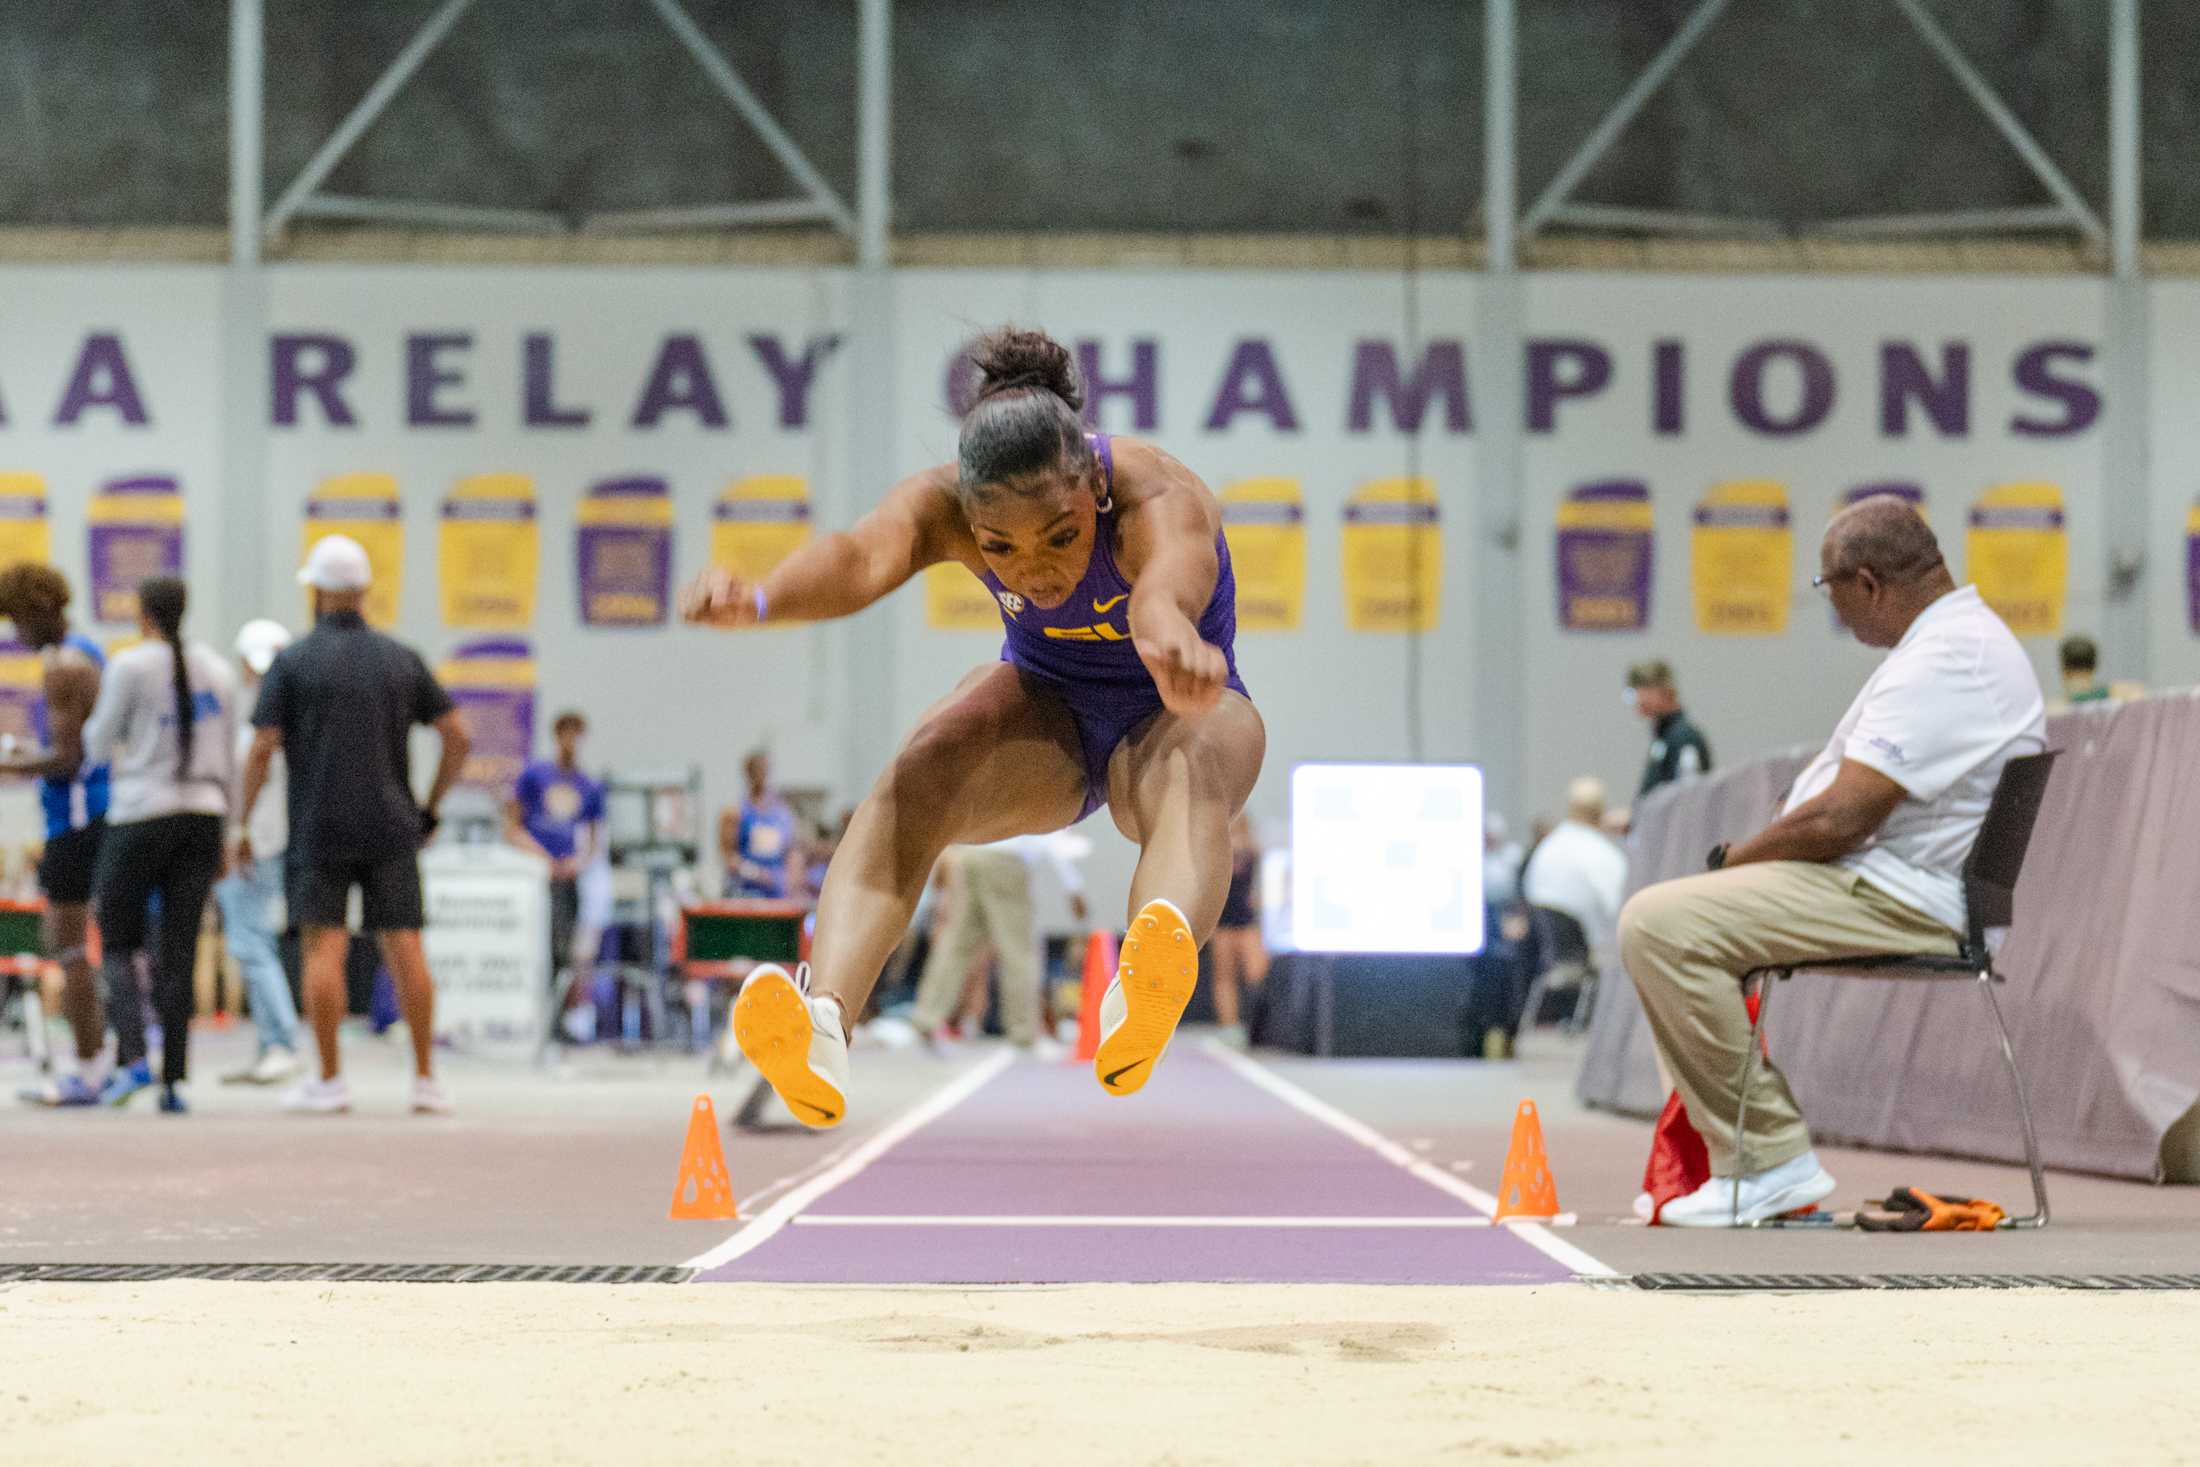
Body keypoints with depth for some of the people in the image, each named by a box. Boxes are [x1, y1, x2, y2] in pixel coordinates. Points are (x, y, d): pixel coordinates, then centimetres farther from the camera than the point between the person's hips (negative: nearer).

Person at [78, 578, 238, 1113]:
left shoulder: (131, 667, -7)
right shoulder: (217, 671, 9)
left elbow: (99, 746, -1)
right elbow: (227, 759, 12)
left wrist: (99, 721, 21)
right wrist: (229, 832, 18)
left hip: (141, 817, -4)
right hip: (204, 815, 4)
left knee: (118, 943, 7)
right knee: (179, 953, 5)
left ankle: (133, 1055, -13)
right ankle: (175, 1079, -1)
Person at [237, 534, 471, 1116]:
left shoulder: (292, 663, -2)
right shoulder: (401, 659, 7)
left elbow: (262, 749, -7)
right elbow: (457, 735, 5)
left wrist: (243, 825, 3)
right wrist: (431, 808, 14)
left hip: (319, 828, -2)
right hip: (390, 827, 2)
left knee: (325, 946, -2)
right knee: (405, 946, 2)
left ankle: (329, 1080, -5)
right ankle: (425, 1079, 0)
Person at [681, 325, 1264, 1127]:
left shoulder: (1157, 497, -32)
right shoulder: (946, 503, -23)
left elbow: (1167, 586, -57)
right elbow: (862, 557, -46)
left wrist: (1172, 636, -83)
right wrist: (758, 599, -70)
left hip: (1164, 716, -3)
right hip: (1042, 700, 3)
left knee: (1190, 771, -40)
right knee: (917, 777, -31)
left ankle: (1143, 996, -72)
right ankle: (825, 1017, -54)